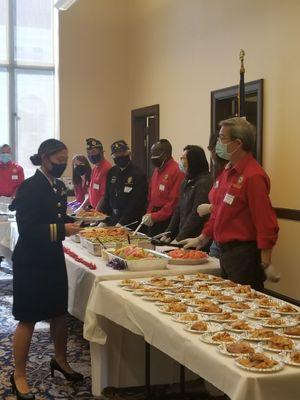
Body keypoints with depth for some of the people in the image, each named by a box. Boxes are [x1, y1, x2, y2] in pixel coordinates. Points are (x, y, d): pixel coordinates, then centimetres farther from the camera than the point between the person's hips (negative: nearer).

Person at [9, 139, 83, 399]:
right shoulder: (30, 188, -17)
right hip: (31, 261, -8)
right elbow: (26, 229, -22)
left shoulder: (58, 186, 7)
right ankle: (19, 375, 17)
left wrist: (75, 223, -2)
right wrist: (61, 229, -27)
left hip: (54, 258, 8)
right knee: (28, 319, 2)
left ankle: (60, 360, 38)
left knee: (59, 312, 18)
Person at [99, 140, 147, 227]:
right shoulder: (112, 172, 9)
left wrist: (122, 222, -20)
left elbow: (136, 204, -16)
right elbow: (107, 198, 12)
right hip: (112, 220, 6)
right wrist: (103, 221, 2)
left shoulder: (138, 174, -12)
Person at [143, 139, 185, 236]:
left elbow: (174, 201, -18)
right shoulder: (157, 170, 15)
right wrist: (148, 214, 6)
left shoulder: (176, 171, -13)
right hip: (153, 221, 8)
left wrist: (154, 216, -17)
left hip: (167, 221, -8)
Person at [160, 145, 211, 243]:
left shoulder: (204, 183, -14)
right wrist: (168, 234, 8)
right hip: (182, 237, 8)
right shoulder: (186, 182, 14)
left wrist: (179, 239, -16)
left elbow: (196, 216, -18)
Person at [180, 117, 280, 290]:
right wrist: (201, 240, 23)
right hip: (226, 250, 9)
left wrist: (266, 264, -21)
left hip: (244, 255, -9)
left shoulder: (253, 176, -19)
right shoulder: (228, 172, 10)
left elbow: (266, 223, -21)